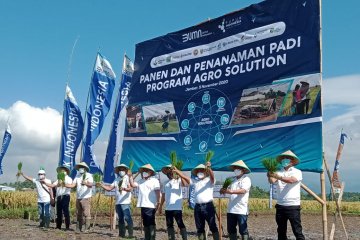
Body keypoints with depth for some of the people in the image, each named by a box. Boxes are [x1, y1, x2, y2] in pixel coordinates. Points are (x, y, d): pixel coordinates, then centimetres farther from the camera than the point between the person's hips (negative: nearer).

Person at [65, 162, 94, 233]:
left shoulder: (89, 175, -6)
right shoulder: (77, 176, 12)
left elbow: (91, 185, -22)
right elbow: (72, 185, 5)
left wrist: (86, 183, -43)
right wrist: (64, 184, -8)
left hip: (86, 198, -6)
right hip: (78, 198, 6)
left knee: (86, 213, -9)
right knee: (78, 214, 11)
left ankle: (87, 228, -5)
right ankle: (78, 228, 20)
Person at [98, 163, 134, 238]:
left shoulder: (128, 178, -3)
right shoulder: (117, 180, 16)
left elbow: (130, 188, -18)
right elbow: (109, 188, 13)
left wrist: (124, 189, -38)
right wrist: (102, 185, -2)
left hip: (125, 202, -6)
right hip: (118, 202, 7)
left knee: (127, 218, -12)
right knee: (120, 219, 12)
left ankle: (131, 234, -9)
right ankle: (122, 234, 19)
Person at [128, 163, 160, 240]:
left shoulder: (154, 180, -3)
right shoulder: (141, 181, 18)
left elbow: (157, 192, -9)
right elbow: (133, 185, 9)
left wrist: (158, 202, -16)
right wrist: (130, 176, -1)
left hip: (151, 205, -7)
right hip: (143, 205, 7)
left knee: (151, 223, -7)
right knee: (145, 223, 13)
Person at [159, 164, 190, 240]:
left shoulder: (179, 180, -3)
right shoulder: (166, 183, 15)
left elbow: (188, 180, -23)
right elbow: (163, 195, 18)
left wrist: (177, 171, -27)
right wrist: (160, 206, 14)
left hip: (177, 208, -6)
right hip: (167, 208, 6)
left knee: (180, 225, -5)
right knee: (169, 225, 10)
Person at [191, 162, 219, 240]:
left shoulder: (209, 180, 0)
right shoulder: (195, 181, 13)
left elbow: (212, 176, -20)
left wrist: (208, 168, -41)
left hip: (208, 206, -5)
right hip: (197, 207, 5)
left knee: (213, 227, -3)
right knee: (199, 228, 12)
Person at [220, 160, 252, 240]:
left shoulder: (246, 179, -4)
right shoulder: (232, 179, 15)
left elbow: (243, 190, -20)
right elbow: (228, 189, 12)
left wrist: (231, 191, -35)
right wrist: (223, 190, -12)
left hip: (241, 210, -6)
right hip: (231, 209, 6)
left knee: (243, 230, -2)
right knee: (231, 230, 12)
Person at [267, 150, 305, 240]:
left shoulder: (297, 172, 1)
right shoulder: (279, 172, 10)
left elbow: (291, 180, -20)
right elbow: (272, 181, -9)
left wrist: (278, 177, -33)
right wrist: (270, 175, -31)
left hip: (293, 206, -4)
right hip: (280, 206, 4)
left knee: (297, 231, -4)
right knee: (281, 231, 12)